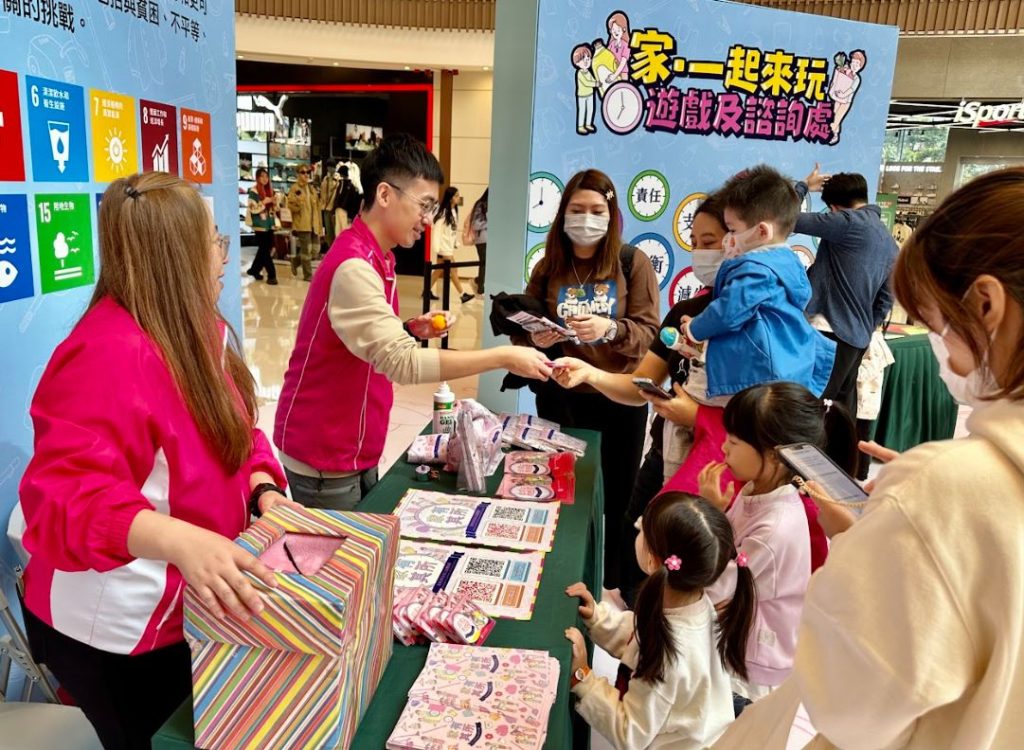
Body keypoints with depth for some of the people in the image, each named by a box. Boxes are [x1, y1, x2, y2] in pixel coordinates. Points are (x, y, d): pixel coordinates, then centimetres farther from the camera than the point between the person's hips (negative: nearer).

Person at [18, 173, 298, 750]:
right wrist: (178, 538, -49)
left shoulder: (196, 331, 2)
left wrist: (264, 490, -11)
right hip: (116, 631, -8)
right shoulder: (111, 354, -28)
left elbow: (235, 431, 7)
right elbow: (67, 496, -34)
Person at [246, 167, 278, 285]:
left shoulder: (270, 190, 14)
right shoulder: (253, 191, -7)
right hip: (260, 225, -7)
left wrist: (275, 202, 3)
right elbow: (252, 209, -12)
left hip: (269, 224, 7)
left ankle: (254, 270, 26)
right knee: (265, 250, -4)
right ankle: (271, 275, -2)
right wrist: (264, 202, -18)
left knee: (266, 248, 11)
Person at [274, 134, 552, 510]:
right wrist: (503, 357, -30)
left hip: (355, 452, 9)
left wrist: (411, 330, -2)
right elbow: (401, 363, -33)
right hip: (324, 458, -9)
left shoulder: (375, 258, 8)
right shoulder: (353, 267, -24)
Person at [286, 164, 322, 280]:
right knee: (306, 249, -5)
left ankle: (296, 261, 30)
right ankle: (308, 274, 4)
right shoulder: (294, 189, -4)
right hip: (302, 224, -7)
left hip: (313, 224, 7)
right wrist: (298, 203, -31)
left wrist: (319, 225, 14)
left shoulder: (311, 189, 17)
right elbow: (290, 206, -10)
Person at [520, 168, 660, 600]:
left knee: (613, 496, 12)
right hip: (559, 397, 2)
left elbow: (649, 331, -10)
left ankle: (608, 583, 34)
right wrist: (535, 337, -18)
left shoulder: (633, 263, -6)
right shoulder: (548, 266, 1)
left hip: (620, 399, -1)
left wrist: (610, 329, -28)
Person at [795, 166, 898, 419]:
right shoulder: (890, 244, 15)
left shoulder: (849, 222, -11)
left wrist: (804, 186, 5)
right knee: (842, 407, 16)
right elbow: (886, 299, 16)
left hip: (832, 332, -9)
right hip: (858, 337, 9)